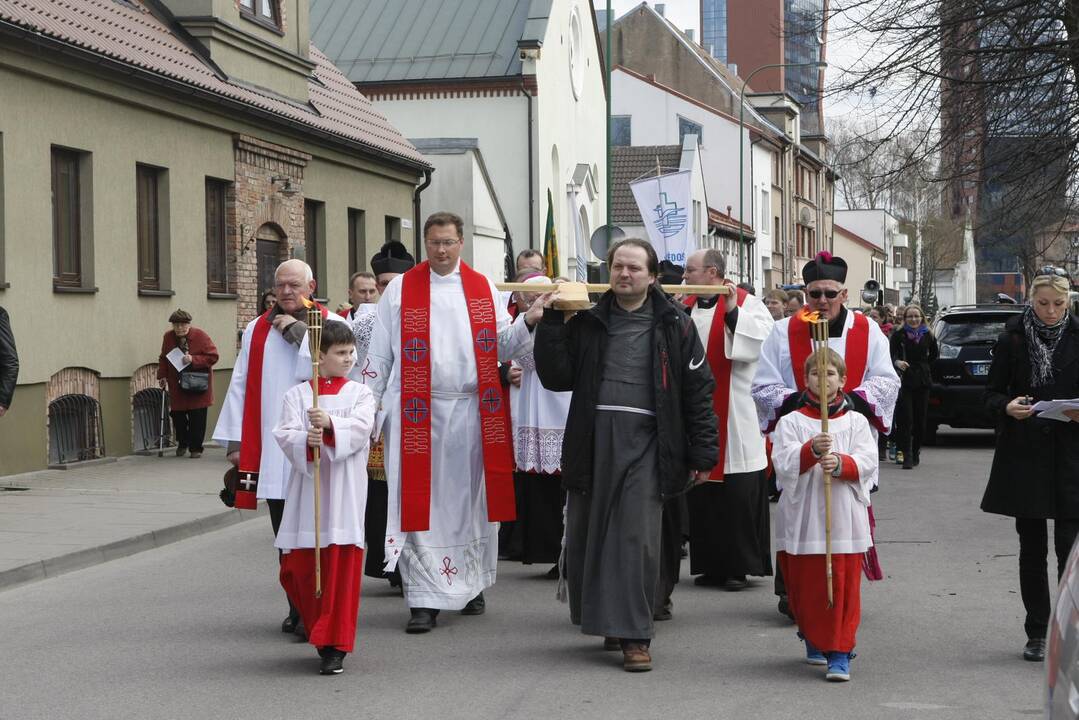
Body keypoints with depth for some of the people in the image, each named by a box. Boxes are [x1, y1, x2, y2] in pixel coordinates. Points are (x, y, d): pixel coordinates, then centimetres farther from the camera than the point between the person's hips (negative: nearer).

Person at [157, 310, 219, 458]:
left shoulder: (200, 336, -9)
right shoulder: (168, 337, 3)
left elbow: (212, 357, -10)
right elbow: (163, 358, 16)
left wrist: (193, 360, -22)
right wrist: (162, 375, 3)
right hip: (177, 386, 3)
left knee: (197, 418, -5)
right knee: (177, 414, 1)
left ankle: (196, 448, 8)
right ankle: (182, 443, 25)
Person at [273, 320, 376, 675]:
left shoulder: (360, 393, 7)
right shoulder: (297, 394, 9)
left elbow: (361, 427, -11)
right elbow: (284, 434, -5)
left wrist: (330, 424, -29)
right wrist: (306, 441, -26)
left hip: (345, 490, -1)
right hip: (307, 487, 2)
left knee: (342, 565, -5)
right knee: (298, 567, 3)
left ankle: (335, 646, 0)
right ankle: (321, 633, 25)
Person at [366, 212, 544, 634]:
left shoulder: (483, 289, 10)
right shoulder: (401, 290, 4)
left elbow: (502, 346, 6)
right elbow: (380, 355, 3)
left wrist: (528, 322, -12)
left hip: (472, 411, 2)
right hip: (418, 413, -2)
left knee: (470, 499, 8)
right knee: (421, 501, -4)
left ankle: (470, 584, 23)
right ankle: (424, 600, -2)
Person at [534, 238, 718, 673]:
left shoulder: (673, 325, 5)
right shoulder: (587, 321, 11)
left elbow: (698, 389, 3)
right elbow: (556, 377, 4)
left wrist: (702, 453, -1)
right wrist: (551, 323, -4)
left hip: (645, 440, -3)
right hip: (591, 439, 3)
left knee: (638, 537, -7)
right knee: (585, 534, 7)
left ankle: (635, 636, -2)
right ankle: (608, 620, 25)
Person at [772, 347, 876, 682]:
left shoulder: (855, 422, 9)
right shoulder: (791, 422, 5)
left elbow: (867, 462, -3)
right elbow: (783, 463, -8)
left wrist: (841, 464, -22)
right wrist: (812, 450, -25)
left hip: (845, 518, 0)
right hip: (803, 517, 0)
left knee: (844, 586, -5)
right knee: (805, 586, 7)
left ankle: (840, 653, 0)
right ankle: (814, 639, 32)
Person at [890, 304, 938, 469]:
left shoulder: (928, 335, 7)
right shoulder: (898, 335, -3)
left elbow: (934, 354, 23)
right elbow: (891, 355, -14)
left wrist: (921, 364, 14)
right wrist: (897, 362, -34)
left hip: (922, 381, 3)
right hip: (904, 381, -3)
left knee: (920, 419, 6)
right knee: (905, 419, -10)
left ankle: (915, 452, 21)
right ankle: (907, 455, -12)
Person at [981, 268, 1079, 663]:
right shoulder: (1012, 339, 2)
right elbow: (992, 393, 6)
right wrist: (1007, 407, -15)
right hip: (1024, 456, 1)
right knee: (1031, 547, 7)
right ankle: (1037, 633, 15)